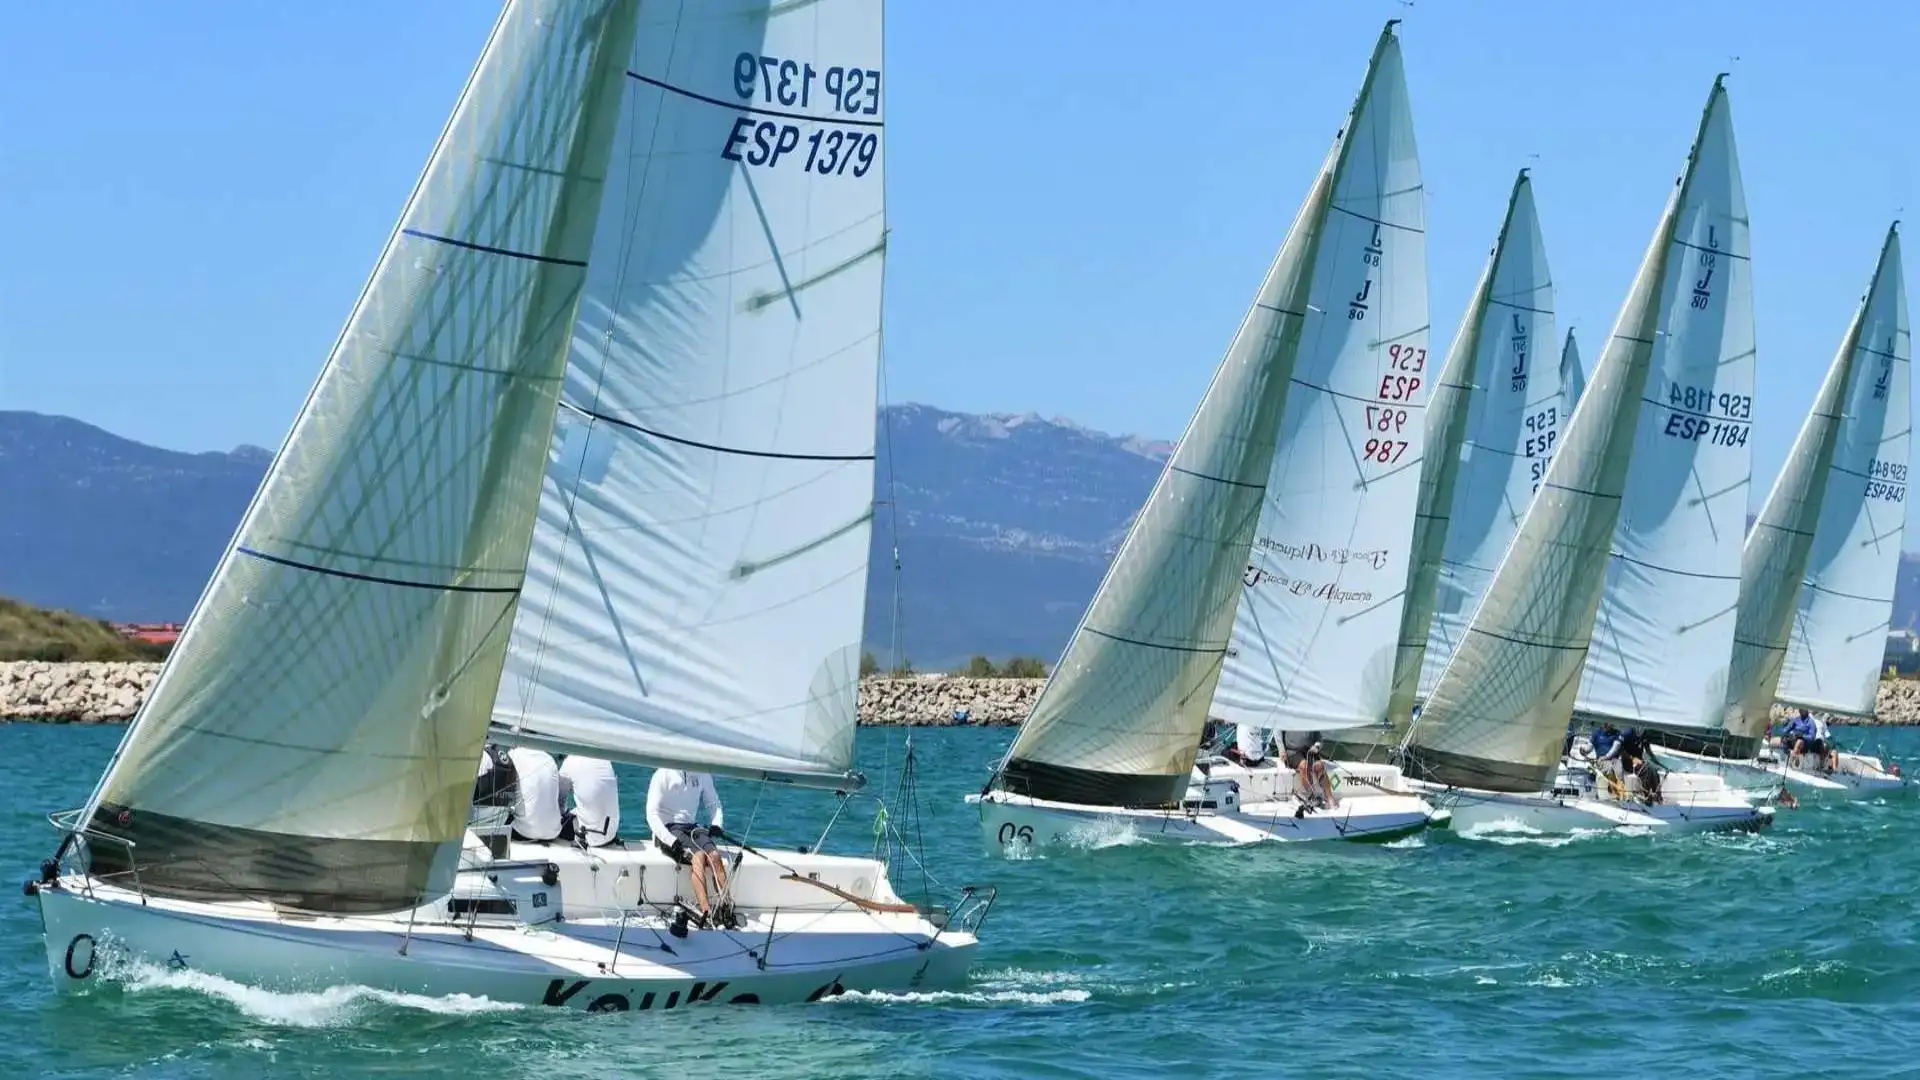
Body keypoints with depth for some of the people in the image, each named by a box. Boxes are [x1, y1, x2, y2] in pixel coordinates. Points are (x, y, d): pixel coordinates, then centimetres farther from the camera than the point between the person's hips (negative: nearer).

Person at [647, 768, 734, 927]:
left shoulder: (702, 775, 8)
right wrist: (671, 841, -22)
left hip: (692, 827, 5)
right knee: (698, 856, -31)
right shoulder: (663, 775, -6)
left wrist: (716, 825, -1)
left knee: (715, 855, -25)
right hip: (668, 829, -5)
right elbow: (652, 814, -10)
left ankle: (727, 910, -32)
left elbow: (714, 803, 20)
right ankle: (706, 913, -41)